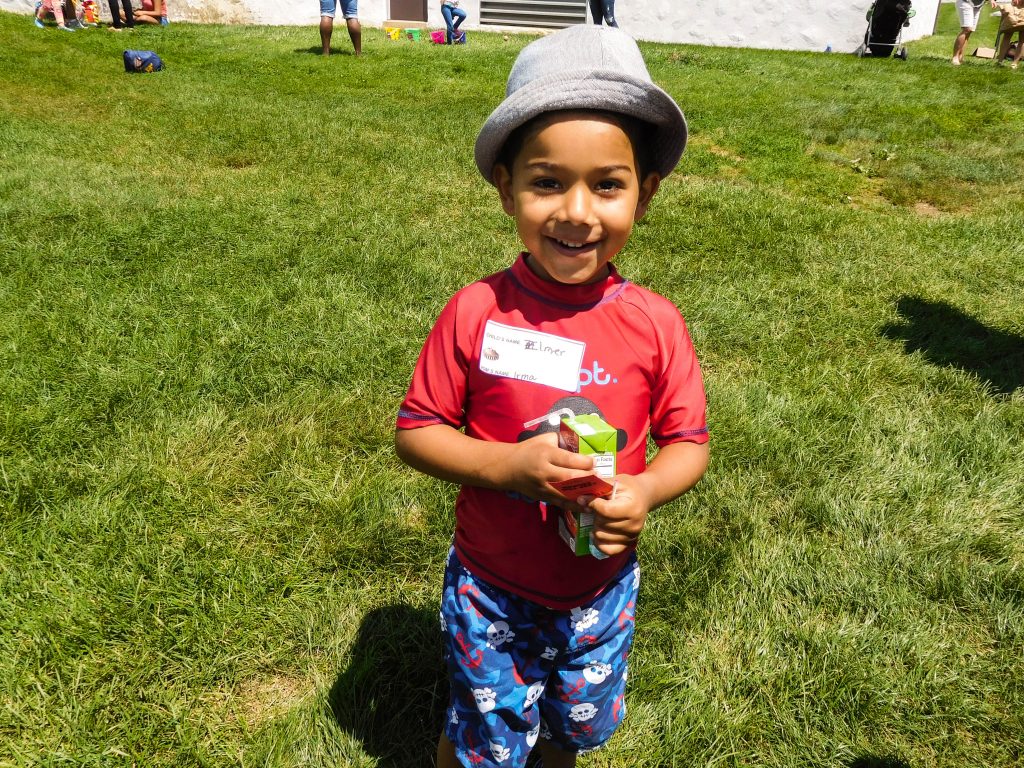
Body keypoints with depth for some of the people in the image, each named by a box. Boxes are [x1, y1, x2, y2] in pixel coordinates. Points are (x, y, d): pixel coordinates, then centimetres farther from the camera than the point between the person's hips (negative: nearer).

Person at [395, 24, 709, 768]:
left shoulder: (655, 323, -14)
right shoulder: (476, 313, -18)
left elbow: (688, 442, -4)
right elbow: (415, 430, -10)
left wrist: (645, 490, -25)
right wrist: (506, 465, -26)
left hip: (600, 590, 2)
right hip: (491, 588, -2)